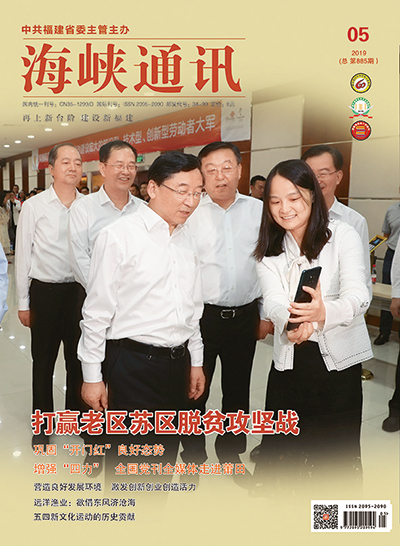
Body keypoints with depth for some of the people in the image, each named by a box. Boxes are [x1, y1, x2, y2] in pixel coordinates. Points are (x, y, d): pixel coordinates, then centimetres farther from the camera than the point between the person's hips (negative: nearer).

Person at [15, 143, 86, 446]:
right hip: (45, 291, -1)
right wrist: (23, 302, -1)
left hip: (80, 290, 2)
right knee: (43, 361, 11)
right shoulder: (34, 206, -5)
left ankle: (76, 413, 36)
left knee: (78, 357, 15)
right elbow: (23, 255, -1)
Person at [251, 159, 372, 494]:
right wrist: (291, 324, -36)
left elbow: (358, 296, -20)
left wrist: (323, 313, -42)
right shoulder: (269, 250, 2)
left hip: (340, 360, -2)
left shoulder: (343, 235, -8)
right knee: (279, 450, 11)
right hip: (289, 362, 3)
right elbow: (274, 302, -13)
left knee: (338, 454, 7)